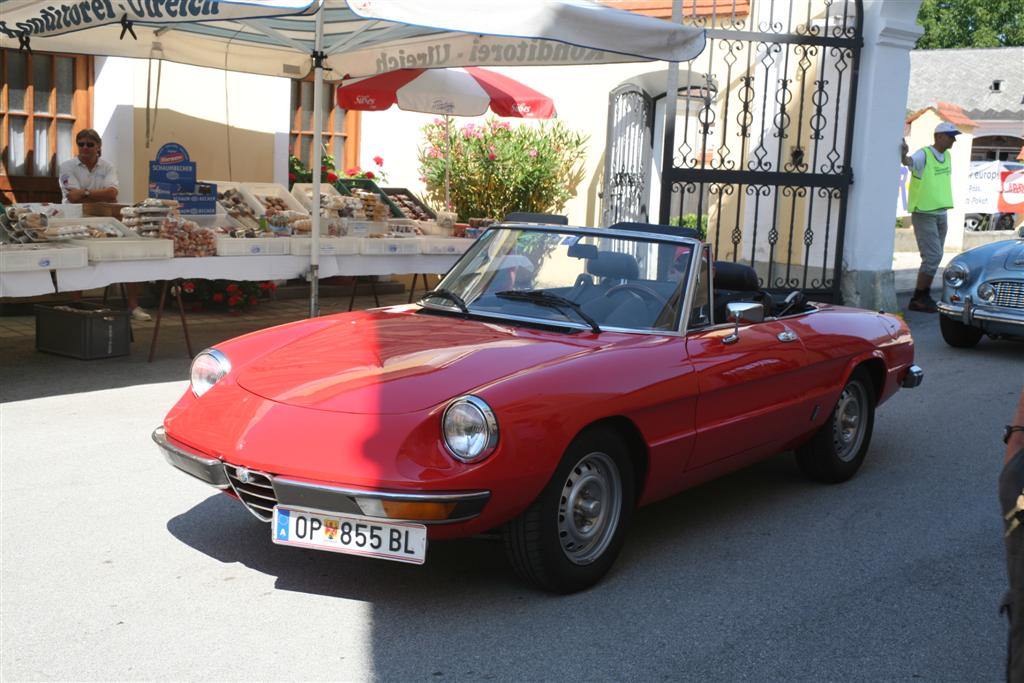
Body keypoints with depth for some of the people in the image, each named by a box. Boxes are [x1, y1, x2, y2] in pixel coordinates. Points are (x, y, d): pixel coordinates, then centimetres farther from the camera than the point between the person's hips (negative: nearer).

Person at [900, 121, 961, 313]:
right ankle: (918, 299, -6)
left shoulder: (947, 156, 11)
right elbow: (909, 161, -35)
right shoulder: (923, 155, -14)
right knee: (932, 256, -13)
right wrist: (903, 156, -58)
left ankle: (925, 297, 18)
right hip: (924, 214, -8)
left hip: (940, 214, 8)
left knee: (934, 257, 10)